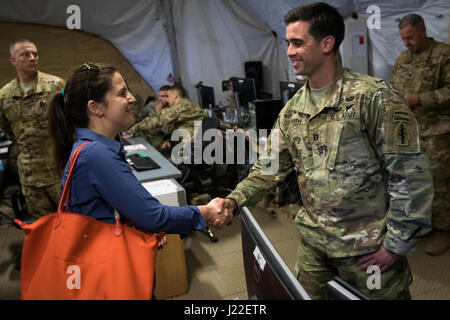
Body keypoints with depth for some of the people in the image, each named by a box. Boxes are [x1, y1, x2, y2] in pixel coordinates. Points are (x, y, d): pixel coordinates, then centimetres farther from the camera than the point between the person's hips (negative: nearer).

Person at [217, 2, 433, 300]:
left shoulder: (373, 97, -17)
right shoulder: (293, 109, 3)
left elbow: (410, 173, -16)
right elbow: (271, 166, 6)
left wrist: (397, 244, -14)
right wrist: (235, 200, -7)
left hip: (368, 245, -5)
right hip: (313, 241, 6)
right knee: (309, 296, 21)